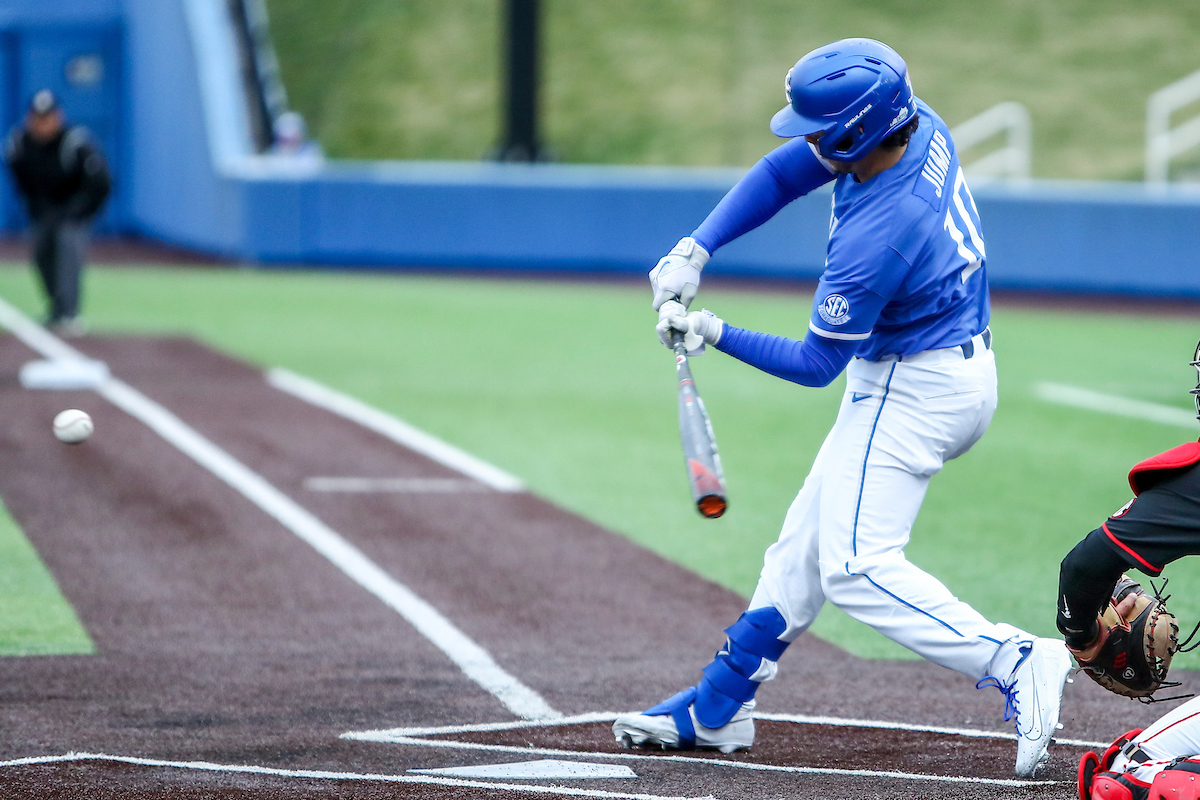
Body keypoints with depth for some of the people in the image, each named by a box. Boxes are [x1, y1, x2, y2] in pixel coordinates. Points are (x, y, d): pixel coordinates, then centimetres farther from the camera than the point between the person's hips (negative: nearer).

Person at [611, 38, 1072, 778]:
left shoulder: (876, 236, -31)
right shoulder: (917, 127, -7)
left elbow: (816, 364, -18)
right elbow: (781, 175, 4)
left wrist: (714, 334, -10)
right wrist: (697, 250, -4)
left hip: (913, 393, -10)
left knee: (857, 566, -17)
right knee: (808, 542, 16)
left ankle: (1017, 664, -25)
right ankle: (717, 709, 26)